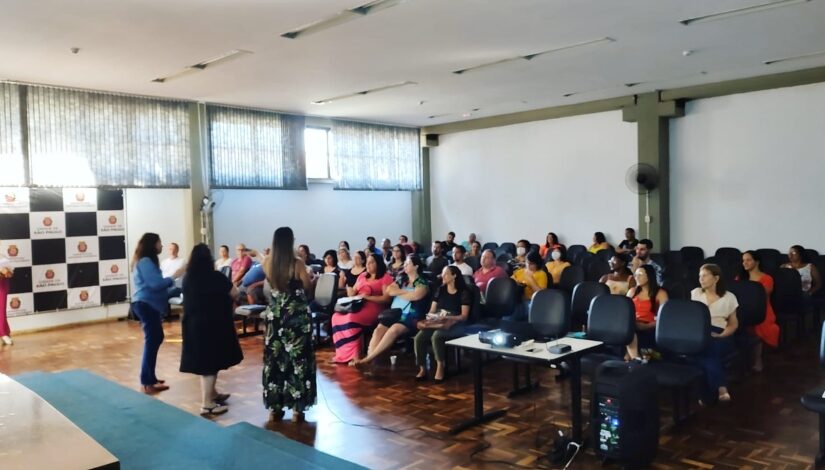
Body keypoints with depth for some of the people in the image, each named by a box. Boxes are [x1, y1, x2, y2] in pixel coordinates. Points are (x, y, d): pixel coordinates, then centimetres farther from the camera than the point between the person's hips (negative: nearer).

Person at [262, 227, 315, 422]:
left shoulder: (268, 264, -2)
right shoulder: (297, 263, -14)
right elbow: (308, 287, -3)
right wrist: (310, 276, 16)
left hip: (275, 314, 4)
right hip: (297, 315, -4)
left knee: (274, 358, 11)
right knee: (298, 358, 5)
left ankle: (274, 407, 18)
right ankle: (297, 408, 9)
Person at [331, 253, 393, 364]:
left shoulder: (386, 278, 1)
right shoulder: (363, 275, 23)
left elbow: (386, 299, -10)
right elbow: (353, 292, 23)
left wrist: (367, 297, -17)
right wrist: (351, 292, -2)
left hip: (374, 308, -7)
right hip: (357, 305, 7)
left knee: (352, 318, -34)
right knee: (337, 317, -20)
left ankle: (355, 355, -29)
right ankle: (343, 354, -21)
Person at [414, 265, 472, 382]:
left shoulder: (464, 292, -2)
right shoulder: (441, 290, 16)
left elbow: (464, 316, -8)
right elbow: (432, 310, 15)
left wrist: (447, 318, -20)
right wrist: (430, 318, -8)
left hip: (454, 325, -5)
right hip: (436, 322, 5)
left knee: (436, 336, -37)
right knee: (419, 337, -25)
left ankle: (440, 368, -24)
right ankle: (422, 369, -16)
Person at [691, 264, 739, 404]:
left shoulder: (729, 297, 9)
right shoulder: (695, 293, 15)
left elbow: (734, 324, 12)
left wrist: (721, 336, -7)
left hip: (719, 335, -1)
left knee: (707, 349, -36)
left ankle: (709, 394, -31)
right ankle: (721, 388, -35)